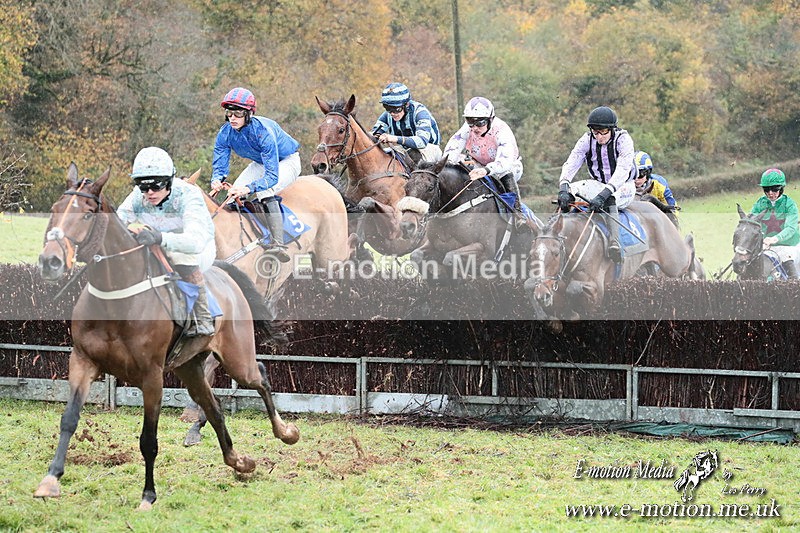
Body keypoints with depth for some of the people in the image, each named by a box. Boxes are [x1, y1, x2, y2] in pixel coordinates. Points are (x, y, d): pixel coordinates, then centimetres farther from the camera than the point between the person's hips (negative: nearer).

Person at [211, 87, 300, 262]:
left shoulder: (263, 131, -37)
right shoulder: (225, 133, -19)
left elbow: (272, 175, -40)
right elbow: (219, 165, -13)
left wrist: (248, 188, -54)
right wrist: (217, 180, -37)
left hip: (287, 161, -7)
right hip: (261, 164, 7)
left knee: (264, 192, -33)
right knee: (233, 194, -13)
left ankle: (278, 245, -38)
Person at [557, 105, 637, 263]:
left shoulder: (623, 139, -19)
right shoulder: (587, 140, -7)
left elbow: (623, 169, -32)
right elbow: (571, 164, -18)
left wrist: (603, 195, -46)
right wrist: (564, 188, -38)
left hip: (623, 187, -5)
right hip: (597, 184, 5)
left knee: (609, 200, -39)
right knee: (569, 191, -19)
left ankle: (614, 244, -52)